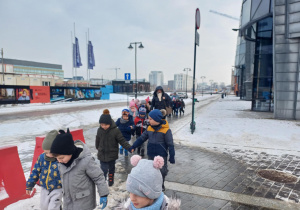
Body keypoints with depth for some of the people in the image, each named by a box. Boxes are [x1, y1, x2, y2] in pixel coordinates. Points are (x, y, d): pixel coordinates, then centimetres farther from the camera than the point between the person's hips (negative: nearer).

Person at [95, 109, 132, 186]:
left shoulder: (115, 130, -19)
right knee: (104, 169, 0)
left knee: (111, 168, 19)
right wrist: (98, 148, 24)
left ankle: (111, 180, 43)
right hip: (102, 154, 1)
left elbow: (122, 141, -16)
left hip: (112, 154, 0)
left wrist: (130, 148, -24)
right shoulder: (99, 130, -9)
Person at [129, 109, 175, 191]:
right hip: (151, 154, 5)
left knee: (162, 171, 11)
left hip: (161, 155, -5)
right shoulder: (149, 128, -1)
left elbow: (170, 144, -13)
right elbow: (142, 138, 7)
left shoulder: (166, 130, -17)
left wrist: (172, 156, -11)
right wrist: (133, 146, 4)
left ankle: (161, 186, 33)